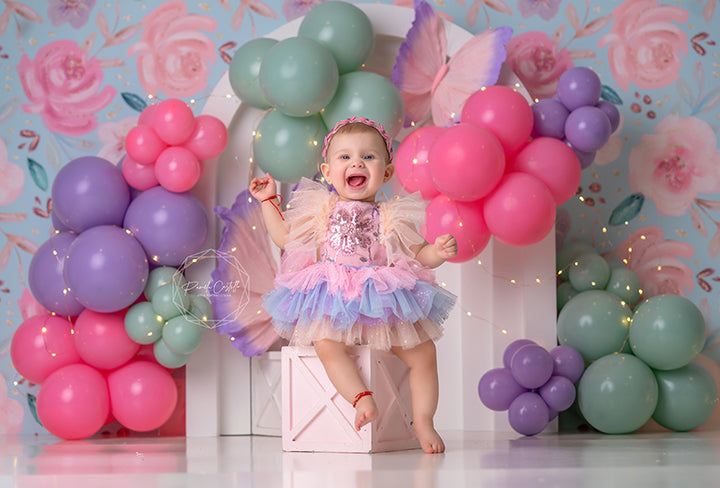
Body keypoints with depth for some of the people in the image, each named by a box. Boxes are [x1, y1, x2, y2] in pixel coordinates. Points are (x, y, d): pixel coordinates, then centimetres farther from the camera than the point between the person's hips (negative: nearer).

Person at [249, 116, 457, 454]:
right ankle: (361, 398, -35)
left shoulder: (392, 218, 8)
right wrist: (269, 201, 15)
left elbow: (417, 255, 8)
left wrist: (439, 252, -13)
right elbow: (284, 238, 16)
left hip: (383, 302, 2)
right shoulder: (320, 210, 10)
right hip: (332, 302, -2)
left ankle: (423, 422, 1)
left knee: (424, 352, -8)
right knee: (327, 344, -34)